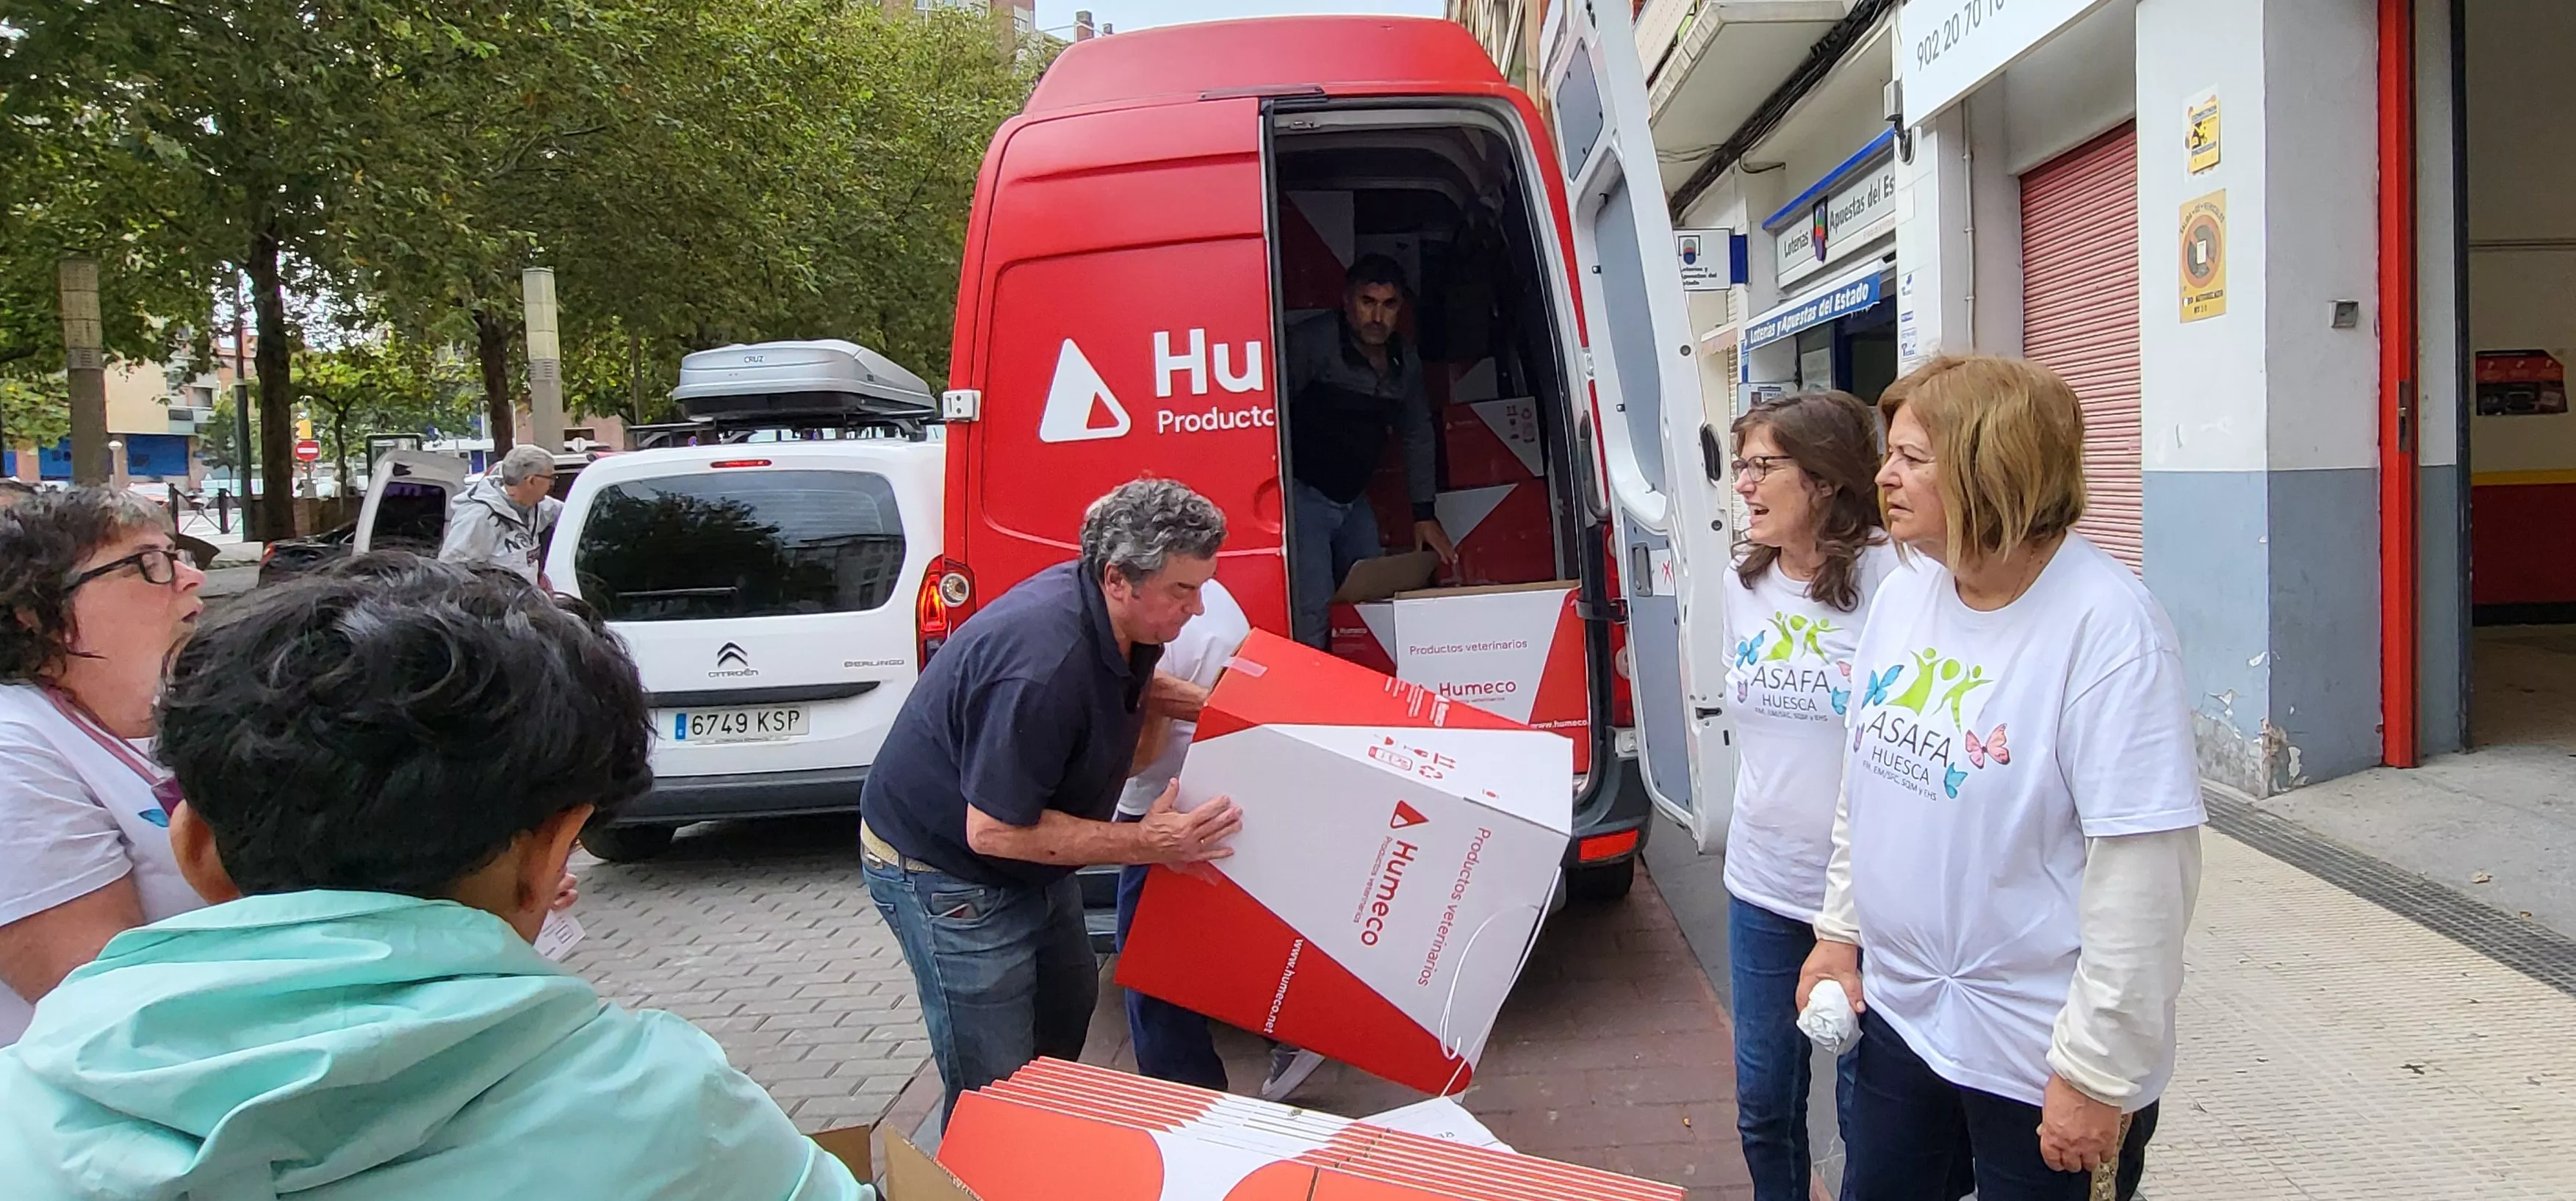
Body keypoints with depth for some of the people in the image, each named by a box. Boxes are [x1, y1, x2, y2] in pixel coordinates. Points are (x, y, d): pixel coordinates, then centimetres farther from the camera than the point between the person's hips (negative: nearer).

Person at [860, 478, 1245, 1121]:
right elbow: (994, 830, -32)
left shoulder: (1113, 618, -8)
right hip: (943, 868, -10)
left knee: (1069, 1003, 22)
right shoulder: (1044, 664, -37)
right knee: (996, 1085, -7)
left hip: (1028, 859, 10)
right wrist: (1144, 843, -29)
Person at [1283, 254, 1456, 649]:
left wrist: (1425, 513, 16)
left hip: (1353, 499, 8)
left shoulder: (1404, 360, 8)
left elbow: (1418, 435, 17)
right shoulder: (1312, 341, -15)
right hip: (1303, 494, -7)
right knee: (1312, 613, -17)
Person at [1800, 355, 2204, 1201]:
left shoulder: (2103, 622, -21)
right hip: (1898, 1010, 7)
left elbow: (2142, 875, -22)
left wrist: (2097, 1075, -19)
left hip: (2038, 1060, -6)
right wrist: (1840, 930, 12)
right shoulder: (1901, 597, 2)